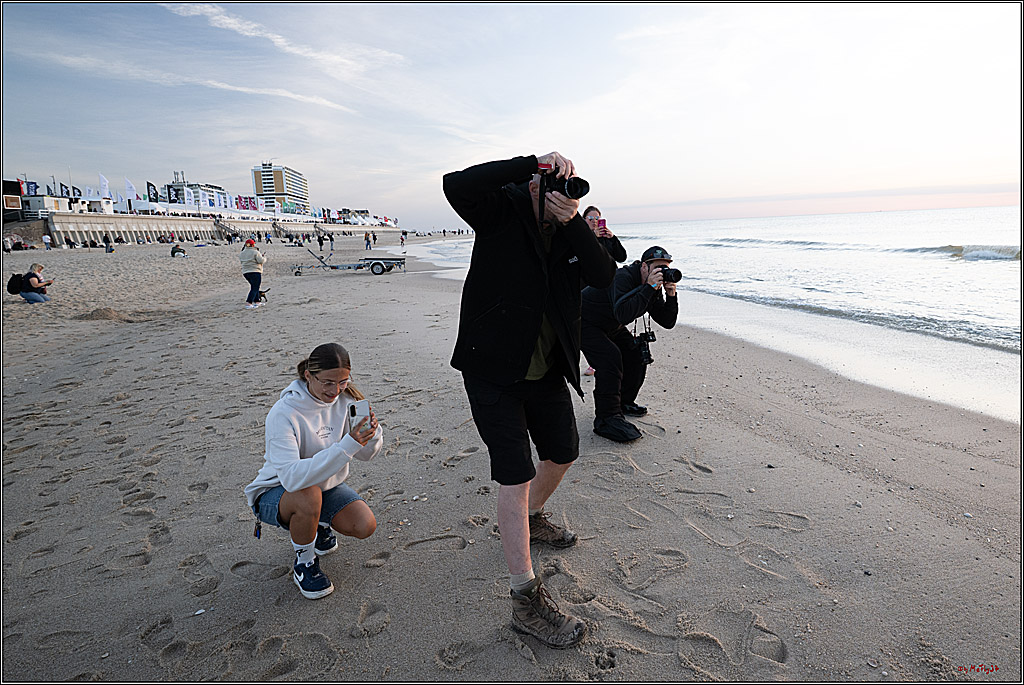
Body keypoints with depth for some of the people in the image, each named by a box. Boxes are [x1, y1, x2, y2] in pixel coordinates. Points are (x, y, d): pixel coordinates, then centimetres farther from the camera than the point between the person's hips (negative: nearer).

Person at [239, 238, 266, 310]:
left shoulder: (241, 253, 11)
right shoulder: (255, 252, -10)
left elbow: (241, 261, 18)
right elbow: (261, 261, -15)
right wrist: (264, 258, 7)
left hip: (245, 272, 8)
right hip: (255, 272, -7)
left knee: (255, 287, 20)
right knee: (255, 288, -5)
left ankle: (257, 302, 23)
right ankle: (248, 303, -15)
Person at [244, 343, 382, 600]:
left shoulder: (344, 399, -12)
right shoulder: (283, 414, -29)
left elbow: (366, 454, -6)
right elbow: (291, 477, -40)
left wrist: (371, 433, -30)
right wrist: (346, 446, -47)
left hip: (325, 484, 5)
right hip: (277, 491, -4)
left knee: (365, 526, -16)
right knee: (308, 495, -38)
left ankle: (318, 524, 18)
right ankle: (304, 563, -7)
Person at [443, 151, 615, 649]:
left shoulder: (569, 231, 4)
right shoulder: (502, 212, -10)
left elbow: (604, 276, -10)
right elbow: (456, 185, -29)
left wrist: (573, 221, -22)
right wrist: (532, 162, -30)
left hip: (547, 372, 7)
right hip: (494, 371, -6)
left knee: (563, 454, 20)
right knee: (515, 475, -8)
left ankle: (532, 519, 50)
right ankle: (525, 599, 3)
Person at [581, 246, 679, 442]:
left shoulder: (653, 288, -5)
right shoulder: (622, 278, -31)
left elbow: (667, 322, -5)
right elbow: (623, 315, -46)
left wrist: (671, 295, -20)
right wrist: (649, 288, -43)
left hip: (611, 327, 9)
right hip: (584, 323, -9)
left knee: (637, 354, 3)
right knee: (610, 358, -25)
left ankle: (623, 403, 22)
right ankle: (606, 419, -22)